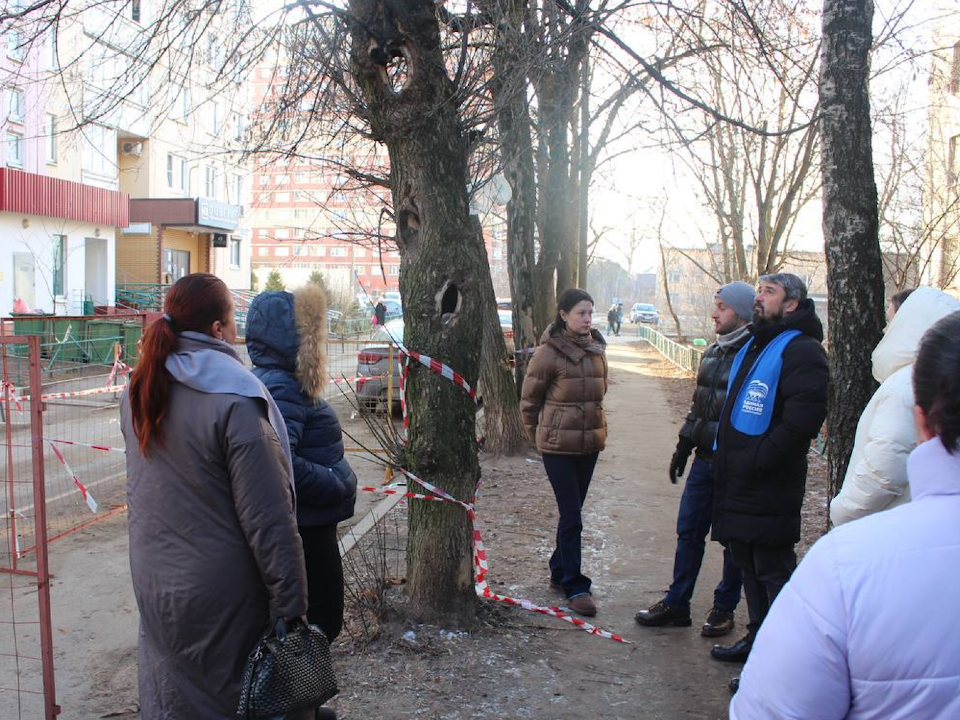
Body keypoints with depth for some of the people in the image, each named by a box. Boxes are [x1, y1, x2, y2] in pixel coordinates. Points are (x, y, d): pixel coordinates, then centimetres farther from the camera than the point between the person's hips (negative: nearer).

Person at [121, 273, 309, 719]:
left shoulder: (138, 392, 2)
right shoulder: (234, 401, -21)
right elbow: (269, 520, -20)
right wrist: (291, 606, -16)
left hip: (152, 582, 6)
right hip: (220, 593, -6)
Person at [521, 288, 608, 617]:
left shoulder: (596, 349, 7)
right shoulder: (549, 351, -11)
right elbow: (529, 399, -4)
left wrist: (597, 426, 15)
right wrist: (539, 435, 3)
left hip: (590, 442, 6)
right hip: (558, 445, -6)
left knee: (571, 512, 15)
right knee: (571, 516, -4)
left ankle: (559, 572, 29)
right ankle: (575, 586, 5)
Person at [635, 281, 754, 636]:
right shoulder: (713, 353, 11)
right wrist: (683, 447, 19)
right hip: (704, 459, 8)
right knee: (688, 531, 11)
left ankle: (724, 608, 22)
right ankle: (676, 604, 22)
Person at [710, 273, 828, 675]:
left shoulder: (800, 351, -14)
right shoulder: (753, 347, 18)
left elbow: (802, 419, -25)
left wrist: (758, 460, -21)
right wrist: (726, 455, 16)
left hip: (769, 490, -10)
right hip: (738, 483, 10)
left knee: (774, 573, -3)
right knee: (749, 566, 19)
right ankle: (758, 639, 33)